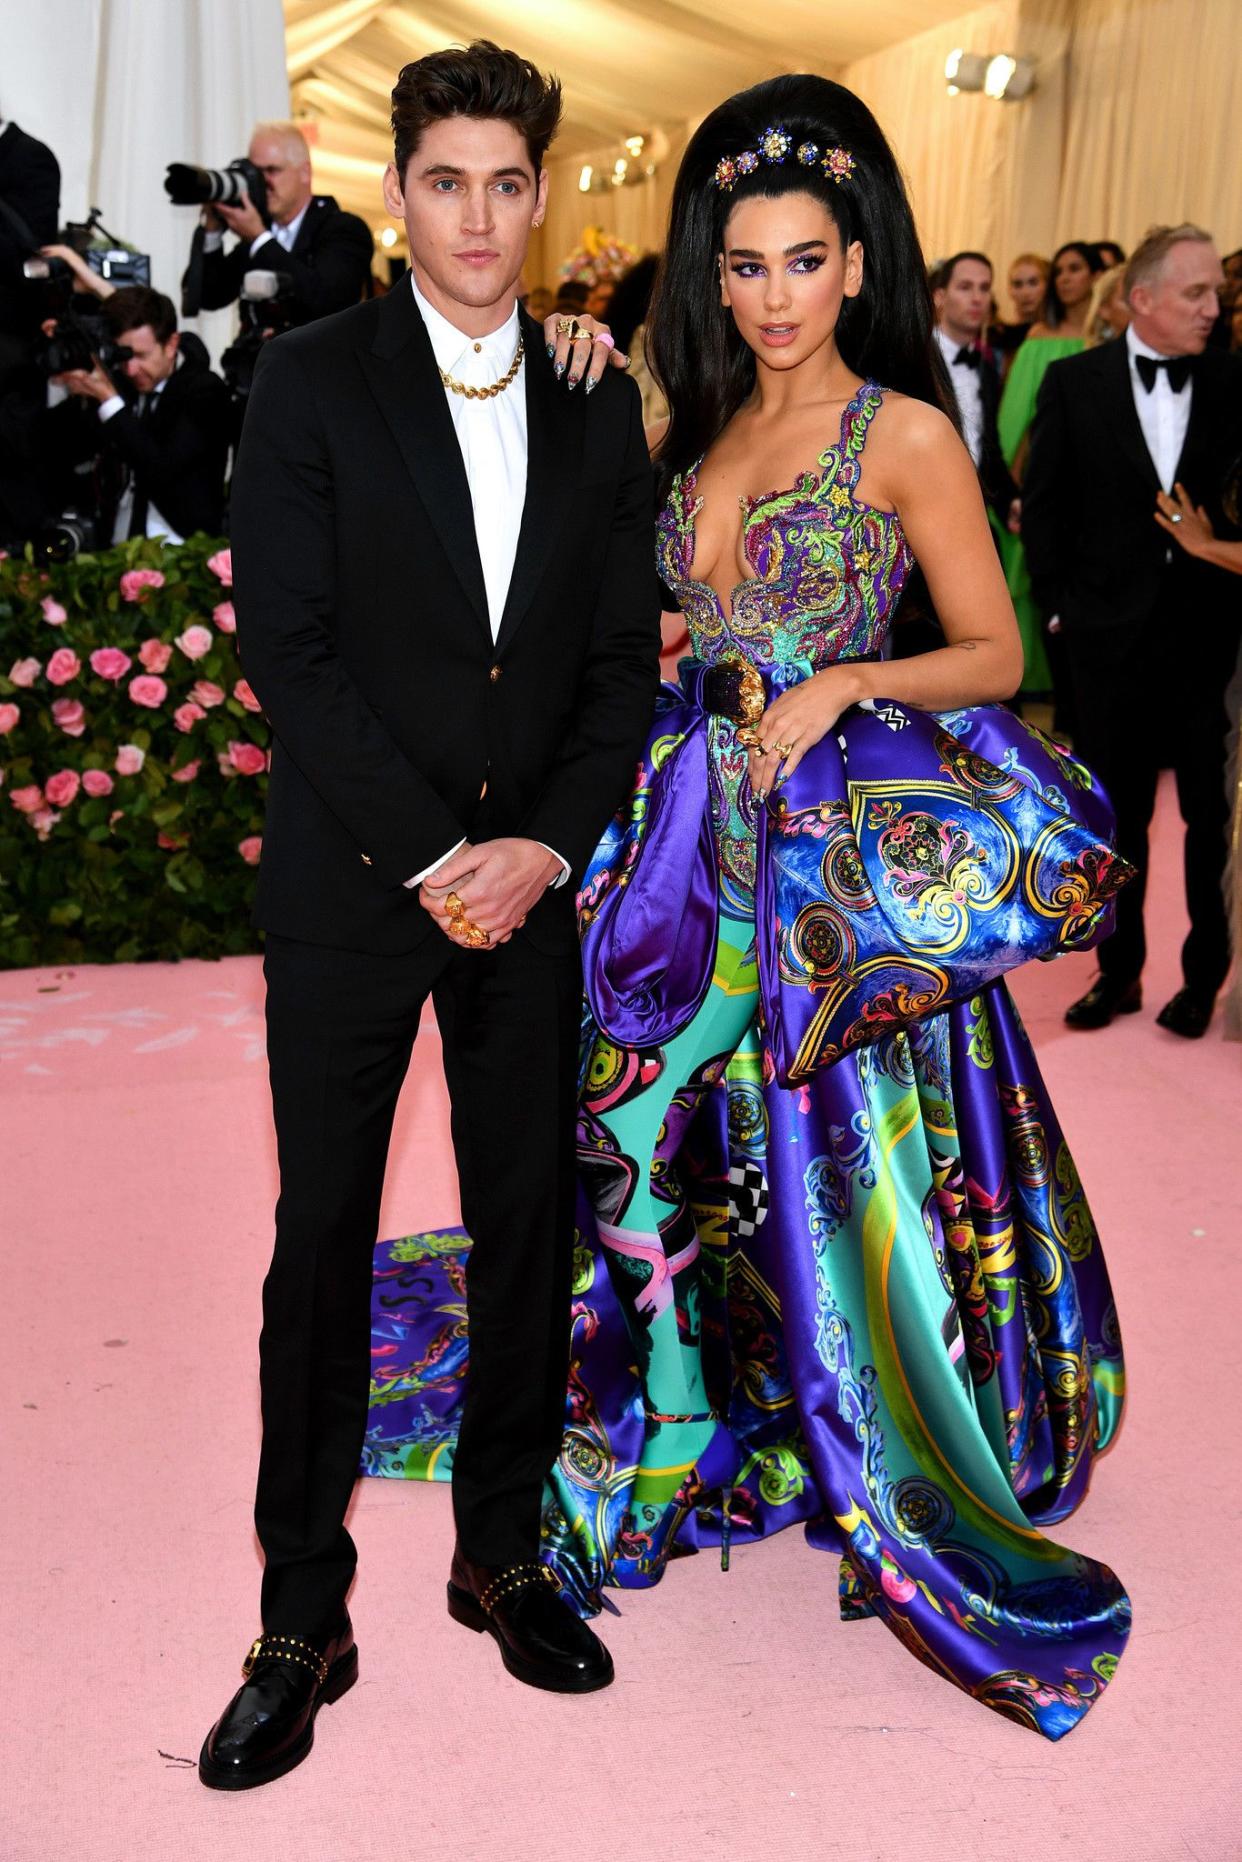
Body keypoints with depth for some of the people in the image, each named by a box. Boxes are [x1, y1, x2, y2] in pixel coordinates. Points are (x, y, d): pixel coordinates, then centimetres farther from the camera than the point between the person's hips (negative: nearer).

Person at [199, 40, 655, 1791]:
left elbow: (624, 656, 7)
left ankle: (502, 1552, 28)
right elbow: (287, 648, -8)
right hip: (351, 878, -3)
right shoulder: (312, 380, -2)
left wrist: (548, 844, -8)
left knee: (529, 1223, 9)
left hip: (531, 878, 3)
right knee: (323, 1239, 3)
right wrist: (431, 854, -14)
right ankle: (303, 1618, 16)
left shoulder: (597, 402, 8)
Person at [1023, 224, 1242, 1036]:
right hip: (1114, 634, 1)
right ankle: (1119, 970, 25)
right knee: (1119, 814, 11)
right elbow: (1044, 502, 3)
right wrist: (1059, 602, -1)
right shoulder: (1075, 381, -1)